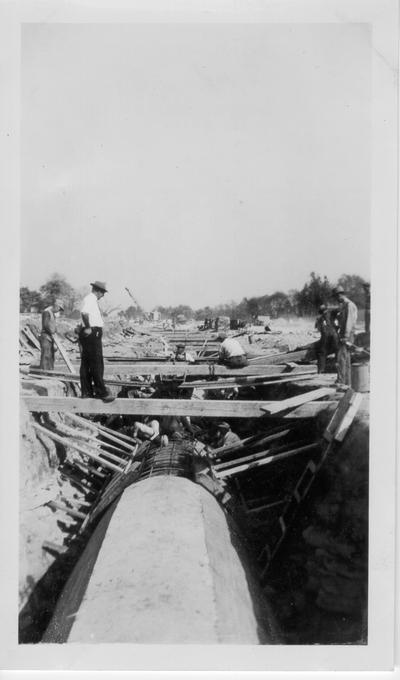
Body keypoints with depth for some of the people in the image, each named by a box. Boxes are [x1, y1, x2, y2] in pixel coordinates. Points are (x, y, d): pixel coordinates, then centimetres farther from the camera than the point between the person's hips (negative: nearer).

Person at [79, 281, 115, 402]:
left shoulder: (93, 300, 20)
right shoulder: (90, 299, -12)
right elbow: (84, 312, -29)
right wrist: (88, 328, -24)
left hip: (92, 334, 11)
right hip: (92, 334, -11)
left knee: (86, 363, 11)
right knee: (96, 364, -8)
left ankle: (86, 392, 17)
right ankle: (101, 392, -5)